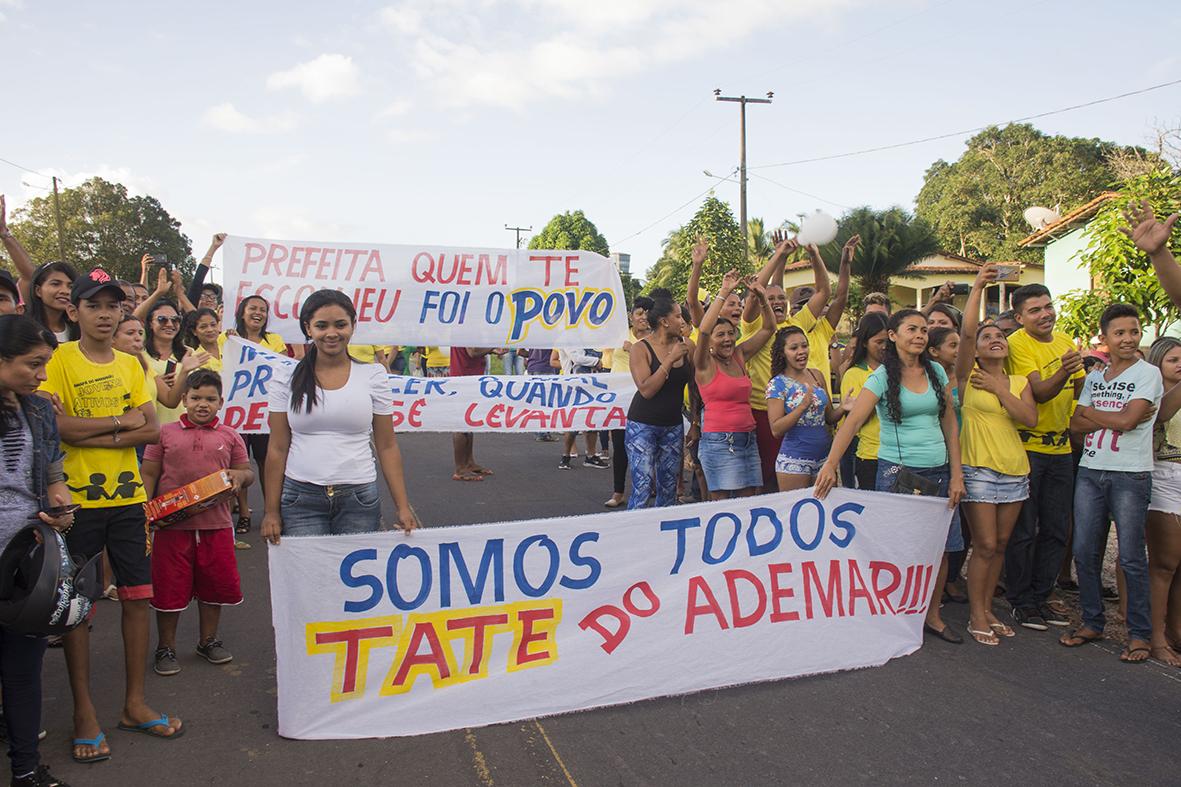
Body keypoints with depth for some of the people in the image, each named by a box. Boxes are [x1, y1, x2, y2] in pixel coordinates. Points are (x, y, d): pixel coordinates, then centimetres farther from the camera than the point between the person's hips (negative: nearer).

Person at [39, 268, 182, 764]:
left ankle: (134, 703, 22)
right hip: (77, 499, -4)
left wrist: (91, 433, -13)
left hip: (127, 497, 4)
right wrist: (123, 420, -10)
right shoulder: (59, 360, -5)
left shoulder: (130, 365, 8)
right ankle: (84, 712, 19)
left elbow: (151, 430, -1)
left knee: (138, 597, 8)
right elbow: (58, 426, -17)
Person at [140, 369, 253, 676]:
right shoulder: (165, 433, 3)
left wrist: (239, 475, -10)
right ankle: (166, 647, 24)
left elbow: (248, 474, 13)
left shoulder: (229, 437, 7)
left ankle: (208, 640, 32)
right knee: (169, 587, 6)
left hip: (216, 524, 2)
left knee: (215, 584, 12)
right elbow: (149, 475, 5)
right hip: (172, 524, -1)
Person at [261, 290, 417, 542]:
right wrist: (272, 511, 3)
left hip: (358, 498, 0)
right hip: (300, 498, 0)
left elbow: (387, 446, 3)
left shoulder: (373, 375, 2)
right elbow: (277, 449, 5)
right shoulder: (288, 378, 3)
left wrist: (403, 507, -2)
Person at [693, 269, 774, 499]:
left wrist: (763, 300, 2)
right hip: (719, 441, -6)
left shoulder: (739, 356, 13)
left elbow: (768, 328, 17)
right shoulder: (705, 364, -3)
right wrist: (723, 293, -20)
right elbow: (703, 330, -21)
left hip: (748, 439, 6)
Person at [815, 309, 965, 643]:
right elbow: (853, 421, -19)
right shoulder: (882, 377, -7)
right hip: (897, 470, -4)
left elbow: (949, 424, 9)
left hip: (938, 470, 4)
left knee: (940, 545, 7)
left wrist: (956, 474, 3)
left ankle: (932, 615, 24)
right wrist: (830, 464, -31)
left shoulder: (937, 372, 6)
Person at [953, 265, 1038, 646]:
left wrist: (999, 388, -10)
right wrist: (977, 288, -15)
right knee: (985, 545, -5)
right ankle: (976, 616, 6)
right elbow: (967, 331, -17)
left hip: (1015, 470, 5)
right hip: (978, 468, -5)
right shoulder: (968, 375, -2)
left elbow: (1030, 418, -5)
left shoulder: (1019, 382, 11)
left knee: (1000, 545, 10)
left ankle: (986, 609, 22)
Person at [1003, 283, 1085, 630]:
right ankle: (1020, 602, 13)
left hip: (1060, 448, 7)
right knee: (1023, 531, 1)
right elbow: (1039, 393, -24)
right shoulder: (1017, 343, -13)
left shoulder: (1065, 341, 8)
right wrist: (1064, 371, -39)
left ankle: (1040, 597, 24)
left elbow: (1082, 391, 18)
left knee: (1056, 530, 11)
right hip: (1026, 447, -6)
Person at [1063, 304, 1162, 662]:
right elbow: (1076, 423, 4)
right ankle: (1092, 623, 19)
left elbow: (1127, 421, -14)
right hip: (1090, 472, 5)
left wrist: (1091, 411, 0)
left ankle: (1140, 633, 10)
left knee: (1131, 557, -1)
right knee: (1085, 552, 6)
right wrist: (1115, 418, -10)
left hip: (1130, 475, -5)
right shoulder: (1094, 378, 14)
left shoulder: (1147, 373, -2)